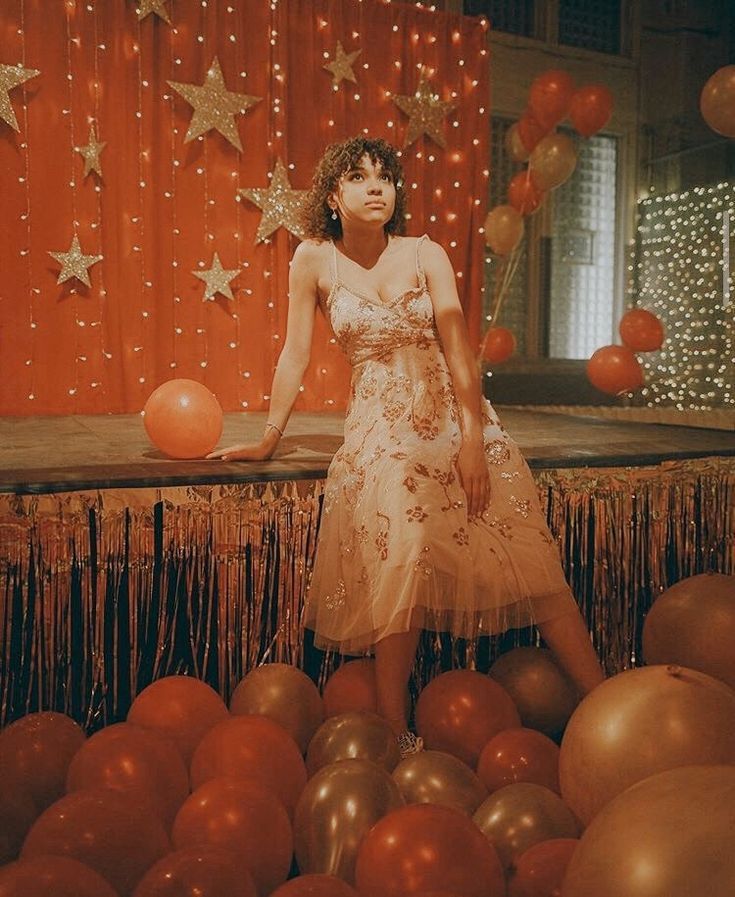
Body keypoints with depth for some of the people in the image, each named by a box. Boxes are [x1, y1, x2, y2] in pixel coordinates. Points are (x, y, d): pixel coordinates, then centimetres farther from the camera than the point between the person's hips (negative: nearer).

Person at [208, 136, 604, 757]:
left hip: (455, 416, 2)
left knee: (532, 562, -2)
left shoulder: (427, 255, 3)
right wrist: (268, 440, 7)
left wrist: (473, 439, -13)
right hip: (382, 429, -1)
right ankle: (396, 734, -1)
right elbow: (295, 356, 5)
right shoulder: (314, 260, 2)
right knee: (397, 569, -16)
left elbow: (458, 346, -5)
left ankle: (602, 703, 9)